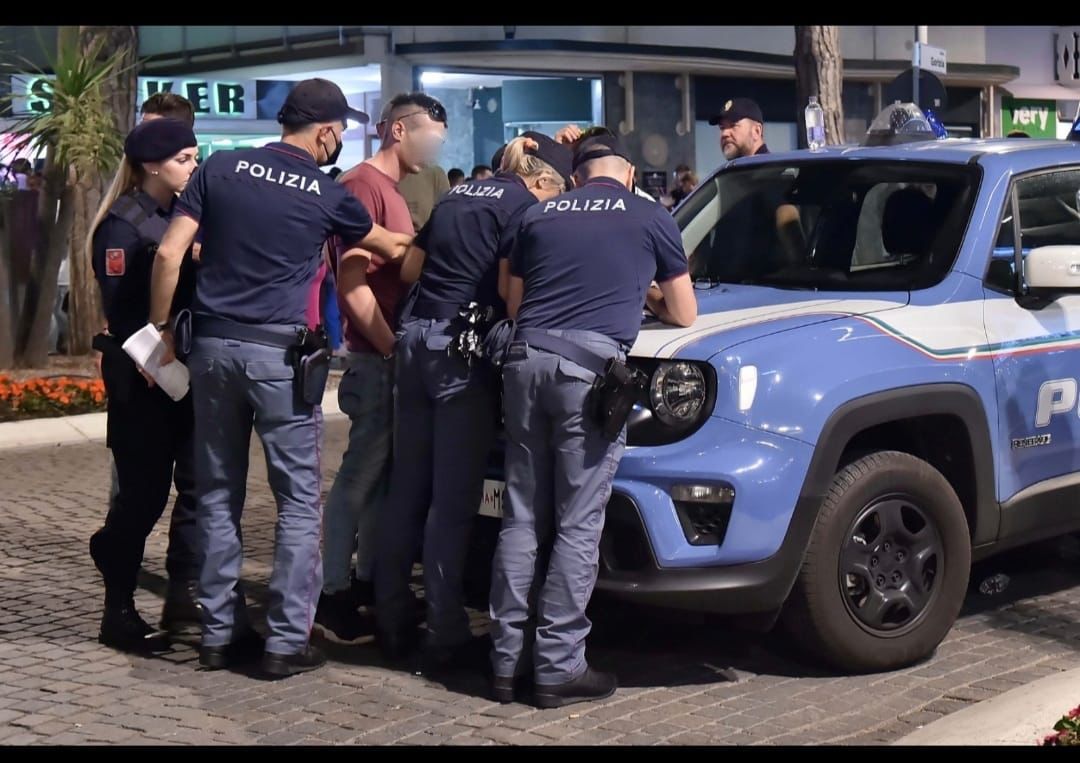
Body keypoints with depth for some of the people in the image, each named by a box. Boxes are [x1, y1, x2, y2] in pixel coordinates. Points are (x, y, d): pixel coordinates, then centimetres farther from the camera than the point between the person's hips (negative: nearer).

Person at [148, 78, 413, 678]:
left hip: (213, 345, 4)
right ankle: (287, 641, 3)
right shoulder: (327, 194, 1)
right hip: (279, 353, -4)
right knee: (300, 499, 4)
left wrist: (162, 328, 9)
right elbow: (390, 248, 19)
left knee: (219, 494, 12)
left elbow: (169, 256, 0)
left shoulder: (221, 169, 6)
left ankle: (220, 631, 17)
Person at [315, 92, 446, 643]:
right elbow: (352, 284, -18)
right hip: (375, 357, -9)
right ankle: (334, 593, 0)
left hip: (392, 355, 9)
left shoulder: (390, 190, 19)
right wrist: (391, 348, -18)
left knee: (383, 472, 14)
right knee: (363, 473, -6)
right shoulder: (363, 185, -11)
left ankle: (368, 580, 22)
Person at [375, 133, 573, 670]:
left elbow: (410, 268, 19)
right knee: (453, 498, -4)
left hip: (417, 339, 8)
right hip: (462, 349, -7)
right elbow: (508, 285, -13)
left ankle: (392, 620, 18)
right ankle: (444, 635, 0)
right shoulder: (522, 205, -4)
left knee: (407, 487, 12)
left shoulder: (458, 196, 20)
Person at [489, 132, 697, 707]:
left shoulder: (539, 217, 21)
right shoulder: (652, 219, 11)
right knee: (578, 526, -1)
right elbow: (684, 314, 20)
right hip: (589, 366, -4)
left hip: (526, 361, 4)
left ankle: (507, 660, 12)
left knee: (522, 518, 10)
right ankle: (558, 668, 1)